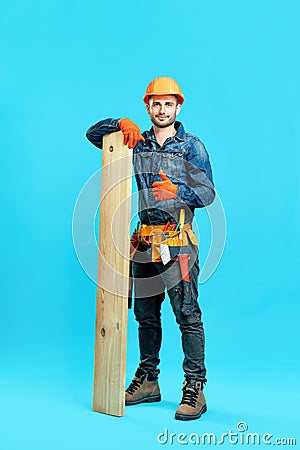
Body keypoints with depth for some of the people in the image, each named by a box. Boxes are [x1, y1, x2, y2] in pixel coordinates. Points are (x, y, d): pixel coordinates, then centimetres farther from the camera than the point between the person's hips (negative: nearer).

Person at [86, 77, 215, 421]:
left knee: (187, 314, -6)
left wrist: (177, 191, -23)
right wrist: (122, 124, -1)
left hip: (177, 240, -4)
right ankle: (147, 382, 24)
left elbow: (208, 193, -4)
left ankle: (195, 388, 3)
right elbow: (93, 134, 17)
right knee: (145, 313, 11)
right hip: (145, 240, 5)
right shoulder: (137, 143, 14)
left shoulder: (191, 146, 3)